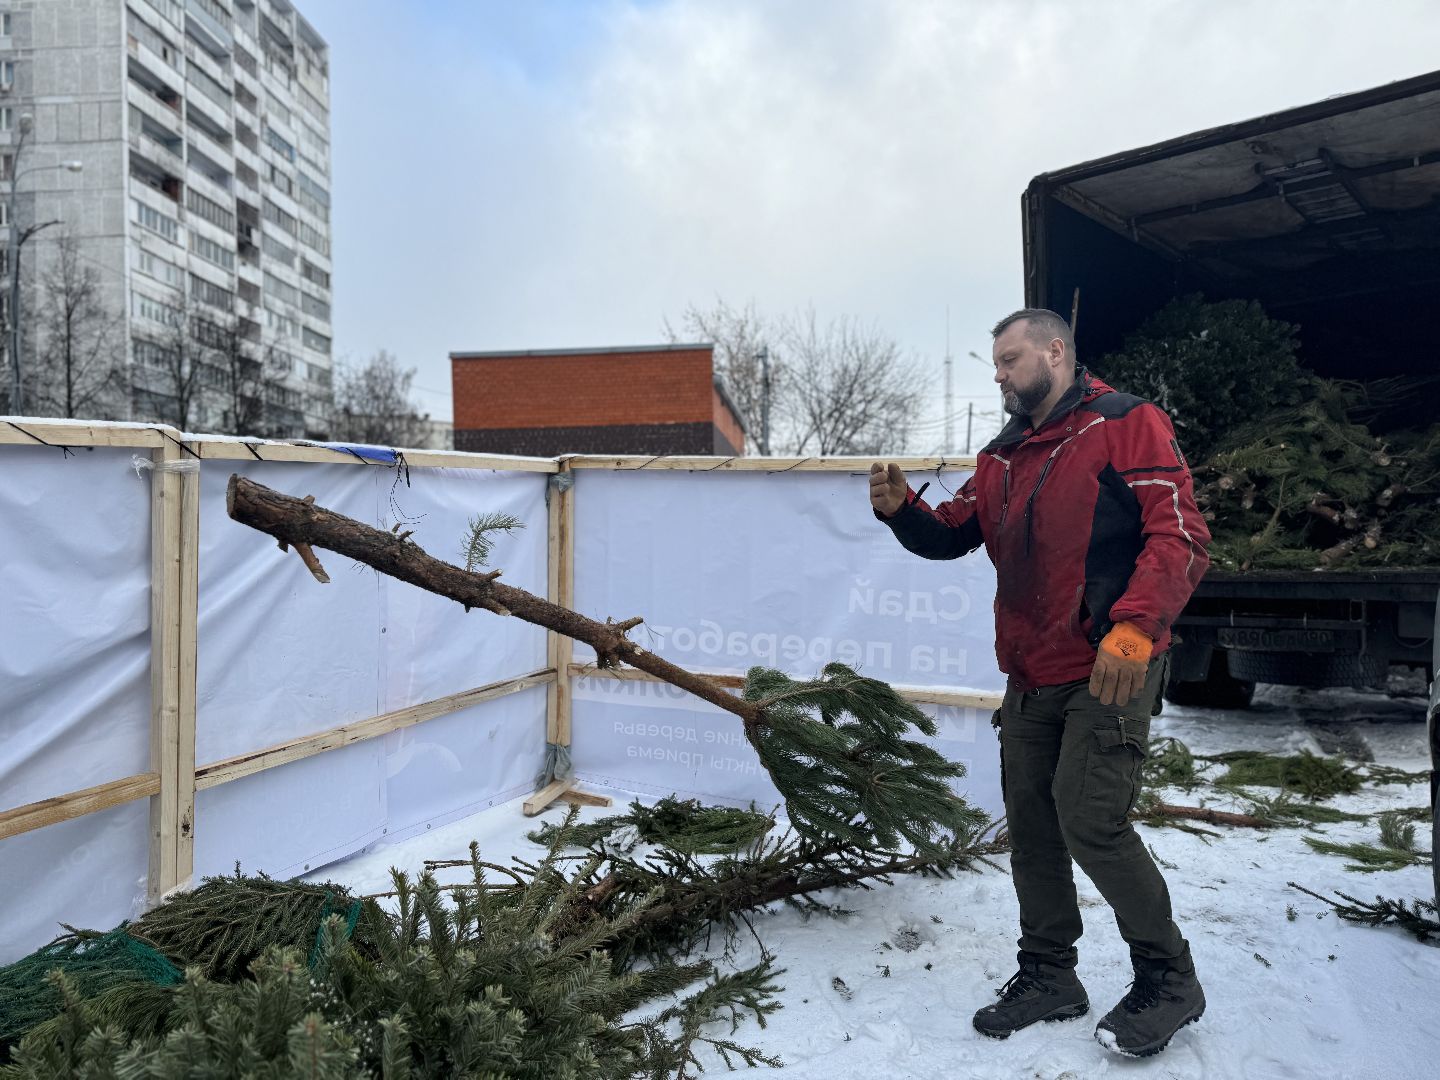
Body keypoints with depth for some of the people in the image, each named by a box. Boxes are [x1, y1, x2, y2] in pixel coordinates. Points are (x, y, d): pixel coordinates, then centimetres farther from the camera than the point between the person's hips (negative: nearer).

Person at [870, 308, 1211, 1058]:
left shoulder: (1127, 425, -6)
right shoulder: (1003, 456, 15)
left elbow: (1179, 534, -14)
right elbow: (952, 535, 15)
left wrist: (1136, 627, -27)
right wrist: (902, 510, -6)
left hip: (1108, 672, -7)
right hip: (1029, 678, 7)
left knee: (1090, 822, -8)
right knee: (1030, 825, 10)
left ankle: (1168, 980, 17)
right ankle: (1048, 976, 28)